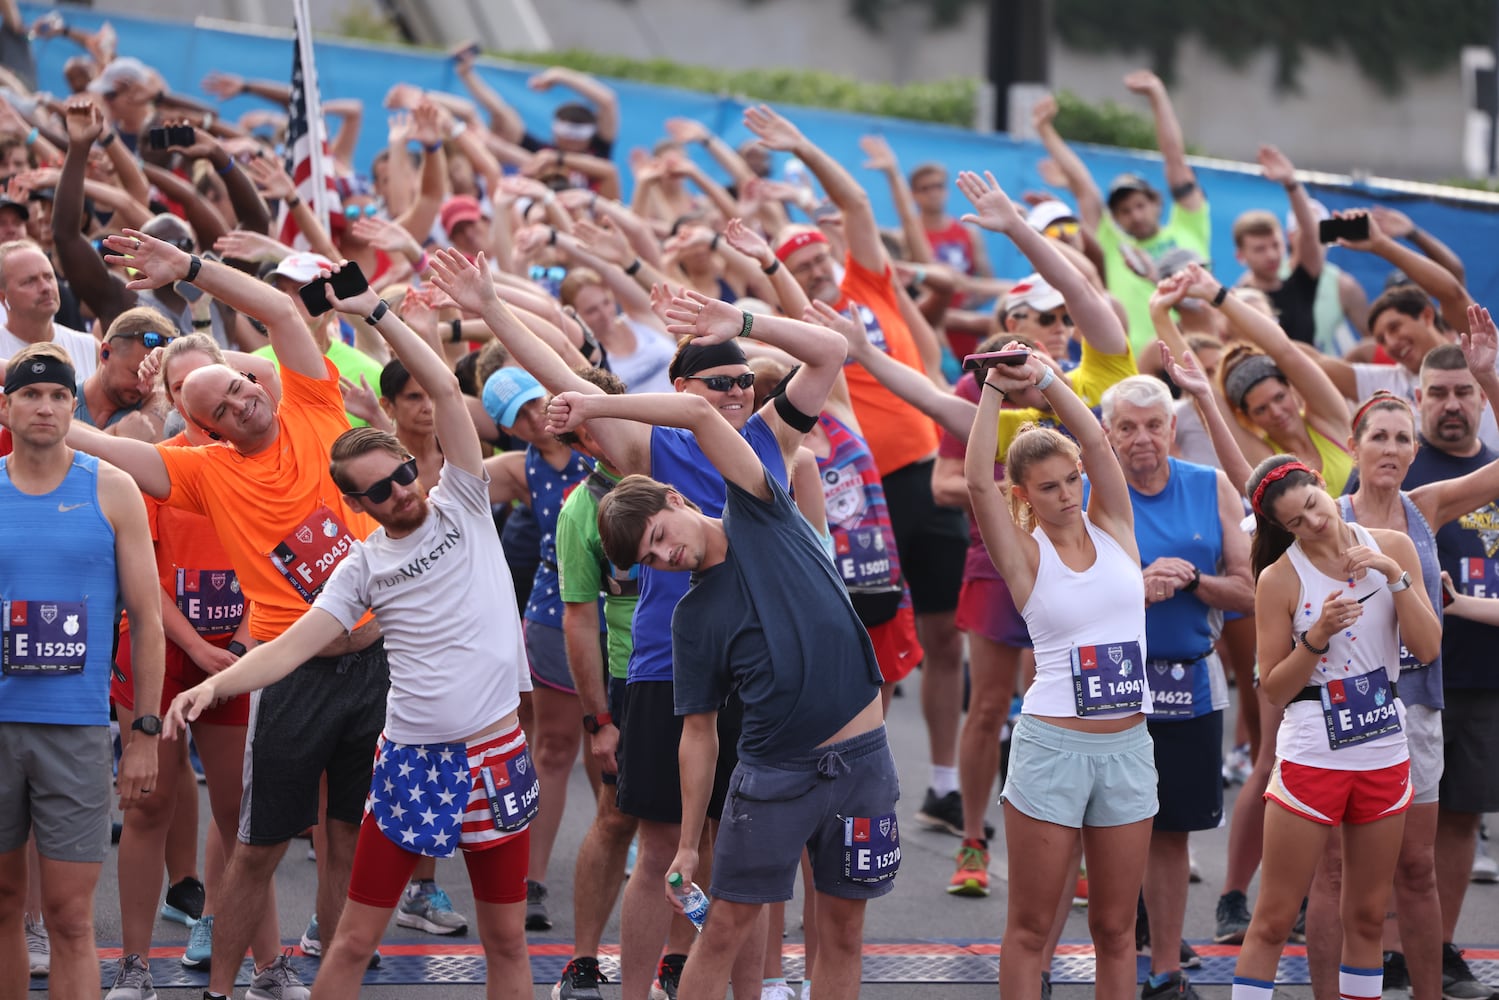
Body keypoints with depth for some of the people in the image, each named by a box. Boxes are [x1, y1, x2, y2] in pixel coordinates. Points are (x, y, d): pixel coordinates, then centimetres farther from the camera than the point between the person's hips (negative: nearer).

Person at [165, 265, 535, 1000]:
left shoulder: (461, 508, 1)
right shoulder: (364, 567, 4)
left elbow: (444, 389, -5)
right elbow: (294, 645, -1)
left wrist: (377, 313, -8)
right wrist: (215, 685, -17)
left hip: (493, 755, -1)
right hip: (410, 758, 1)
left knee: (506, 938, 7)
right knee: (355, 938, 0)